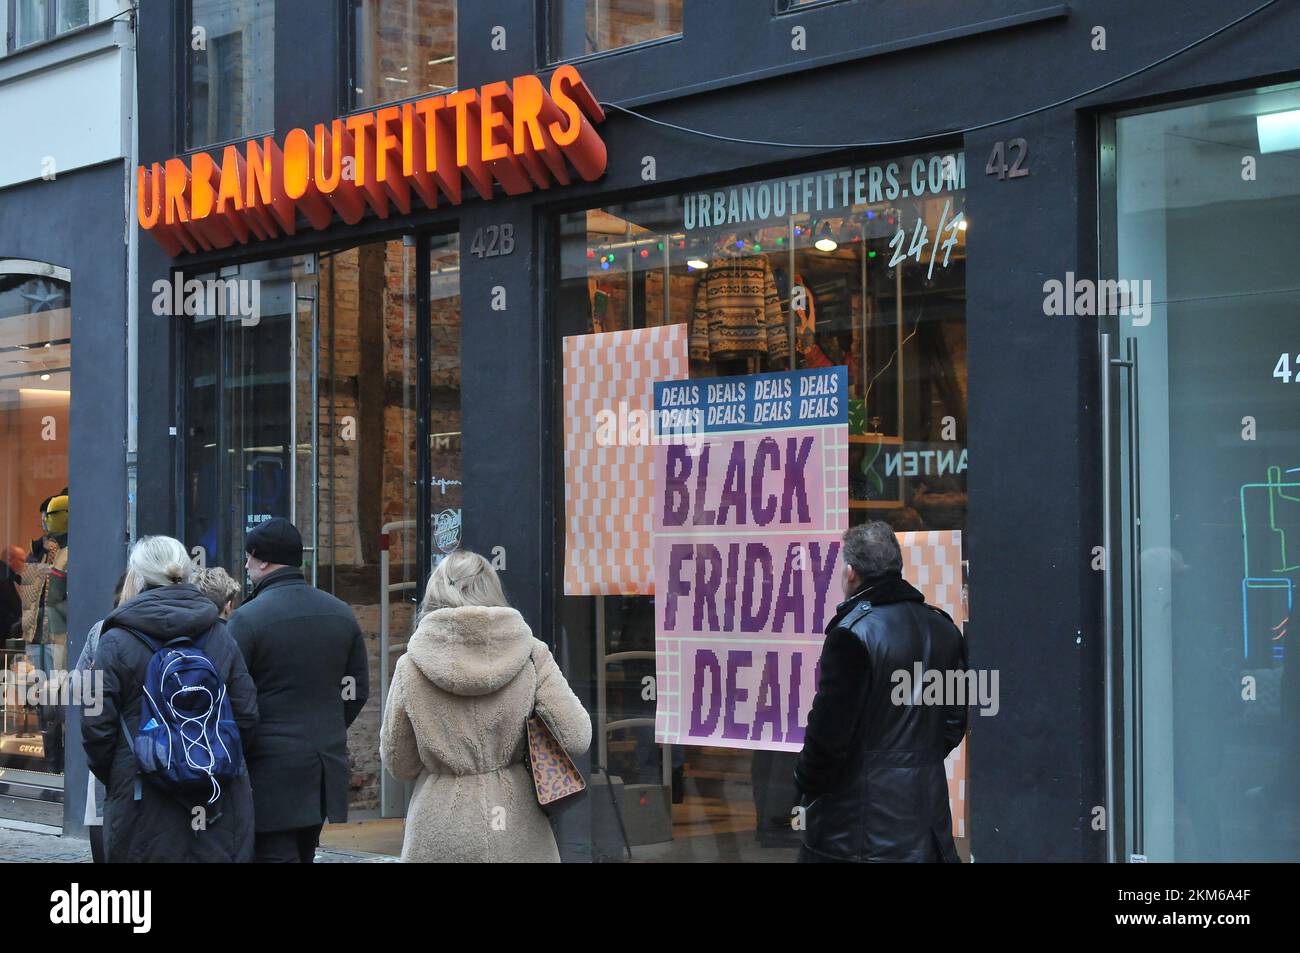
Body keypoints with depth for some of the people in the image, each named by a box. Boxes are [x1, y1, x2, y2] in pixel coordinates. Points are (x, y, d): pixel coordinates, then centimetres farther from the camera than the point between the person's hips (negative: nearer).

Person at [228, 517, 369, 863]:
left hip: (272, 773, -6)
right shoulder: (341, 614, 8)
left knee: (274, 854, -5)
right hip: (326, 768, 7)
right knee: (304, 854, 15)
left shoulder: (246, 619, -12)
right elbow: (359, 689, 13)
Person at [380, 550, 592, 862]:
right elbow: (576, 738, -8)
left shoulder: (411, 667, -7)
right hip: (515, 829, 1)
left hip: (440, 837, 0)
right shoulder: (531, 654, -7)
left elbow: (398, 763, 2)